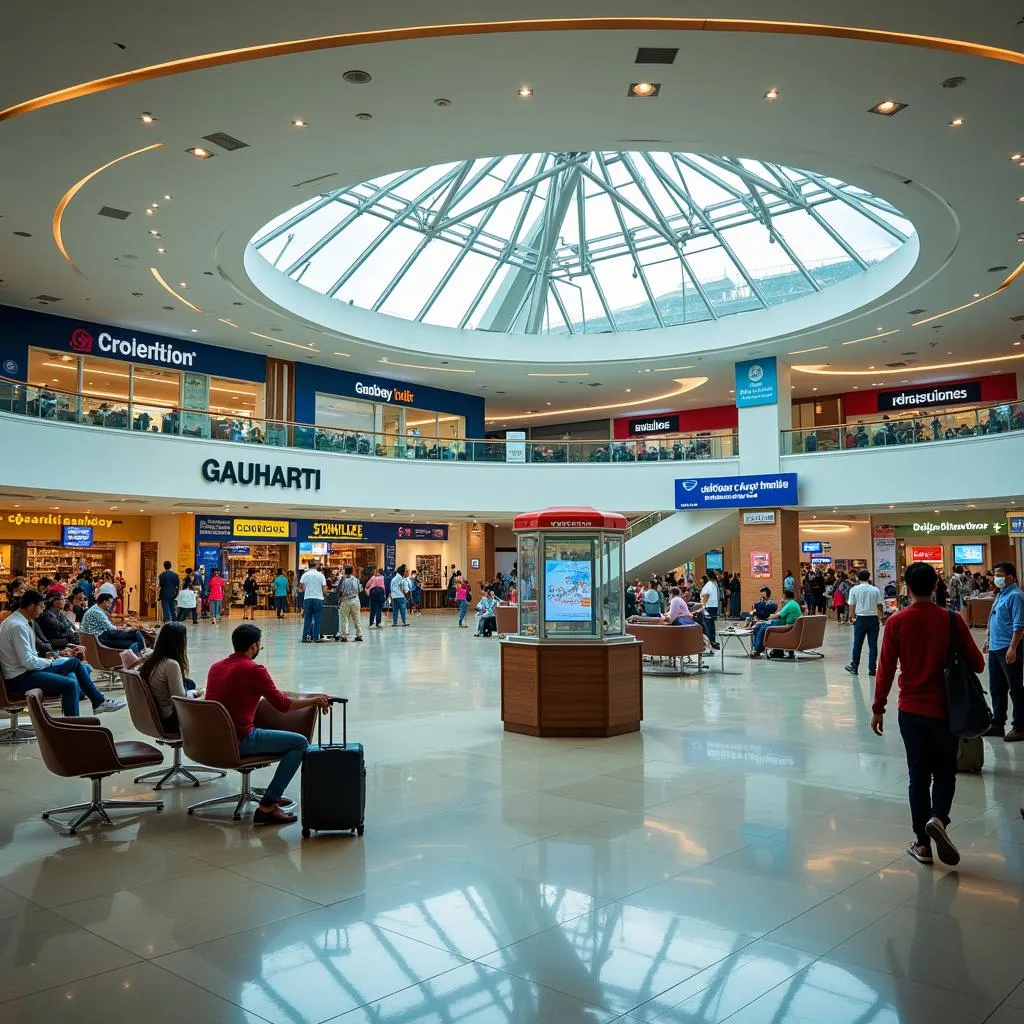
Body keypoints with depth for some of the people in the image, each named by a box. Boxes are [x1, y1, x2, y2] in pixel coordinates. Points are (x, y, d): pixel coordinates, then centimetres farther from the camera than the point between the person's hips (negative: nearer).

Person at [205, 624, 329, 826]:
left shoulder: (215, 667, 11)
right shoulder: (254, 670, -12)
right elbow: (284, 705, -9)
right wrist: (315, 700, 6)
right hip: (239, 742, -9)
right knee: (300, 743, -6)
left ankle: (273, 794, 30)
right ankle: (268, 806, -8)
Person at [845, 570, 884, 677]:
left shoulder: (854, 590, -4)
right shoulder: (876, 590, -1)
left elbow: (852, 606, -2)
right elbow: (880, 606, 1)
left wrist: (853, 617, 13)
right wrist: (881, 618, 14)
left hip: (860, 619, -1)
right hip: (873, 619, 1)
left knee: (857, 644, 9)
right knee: (873, 644, 5)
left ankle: (854, 667, 16)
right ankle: (872, 669, 6)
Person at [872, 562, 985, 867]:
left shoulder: (897, 622, -8)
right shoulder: (952, 620, -8)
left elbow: (885, 669, -6)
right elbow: (978, 664, -4)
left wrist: (878, 708, 3)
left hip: (911, 710, 0)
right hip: (945, 709, 0)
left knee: (918, 774, 11)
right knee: (944, 772, 15)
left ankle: (922, 843, 14)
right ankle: (938, 818, -11)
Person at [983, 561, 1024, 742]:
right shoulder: (1001, 594, 14)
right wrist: (988, 639, 23)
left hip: (1008, 650, -10)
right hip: (995, 648, 10)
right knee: (996, 688, 15)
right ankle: (997, 724, 24)